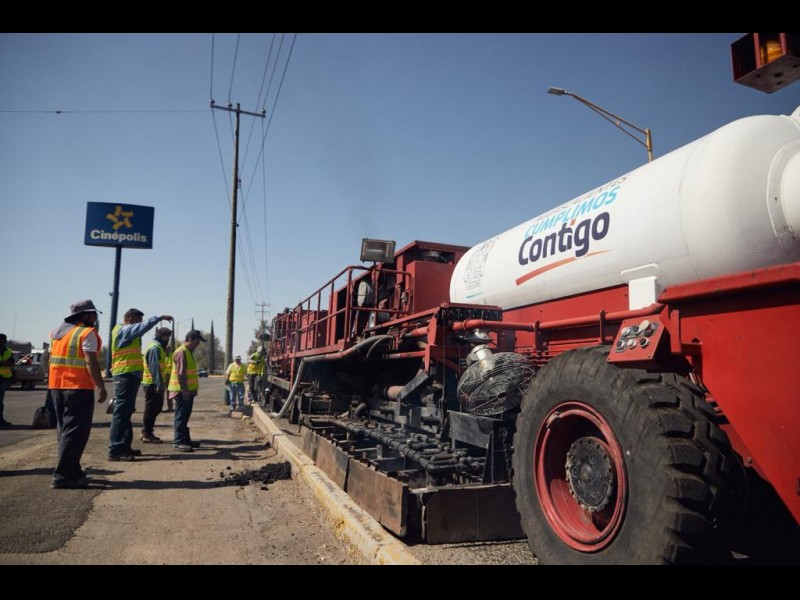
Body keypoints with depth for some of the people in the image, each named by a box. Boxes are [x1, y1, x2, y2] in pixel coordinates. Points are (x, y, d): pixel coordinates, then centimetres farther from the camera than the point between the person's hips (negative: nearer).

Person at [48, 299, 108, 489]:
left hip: (56, 385, 9)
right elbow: (91, 362, -16)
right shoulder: (87, 333, -9)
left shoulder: (56, 332, 16)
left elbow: (50, 357, 19)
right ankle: (62, 476, -7)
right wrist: (101, 386, -16)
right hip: (79, 387, -8)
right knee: (75, 431, -5)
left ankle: (73, 472, 22)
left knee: (65, 429, 15)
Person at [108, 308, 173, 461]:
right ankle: (115, 450, -12)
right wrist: (160, 317, -19)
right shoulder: (123, 330, -9)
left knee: (126, 412, 13)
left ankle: (124, 446, 20)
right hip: (126, 375, -10)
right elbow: (144, 327, -22)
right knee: (121, 412, -11)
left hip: (130, 375, 10)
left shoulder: (128, 333, 24)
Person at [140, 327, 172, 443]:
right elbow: (155, 367, -22)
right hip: (152, 383, -10)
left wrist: (161, 383, 20)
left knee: (157, 407, 15)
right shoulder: (155, 348, -14)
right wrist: (159, 384, -25)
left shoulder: (159, 347, 18)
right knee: (151, 408, -2)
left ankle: (147, 431, 24)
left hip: (156, 383, 10)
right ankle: (147, 434, 6)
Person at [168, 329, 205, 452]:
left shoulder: (188, 351, 16)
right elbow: (180, 374, -22)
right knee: (181, 416, -6)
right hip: (182, 391, -10)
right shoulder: (182, 352, -16)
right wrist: (185, 390, -23)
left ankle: (185, 439, 21)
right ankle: (178, 441, -3)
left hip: (188, 390, 10)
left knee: (185, 416, 14)